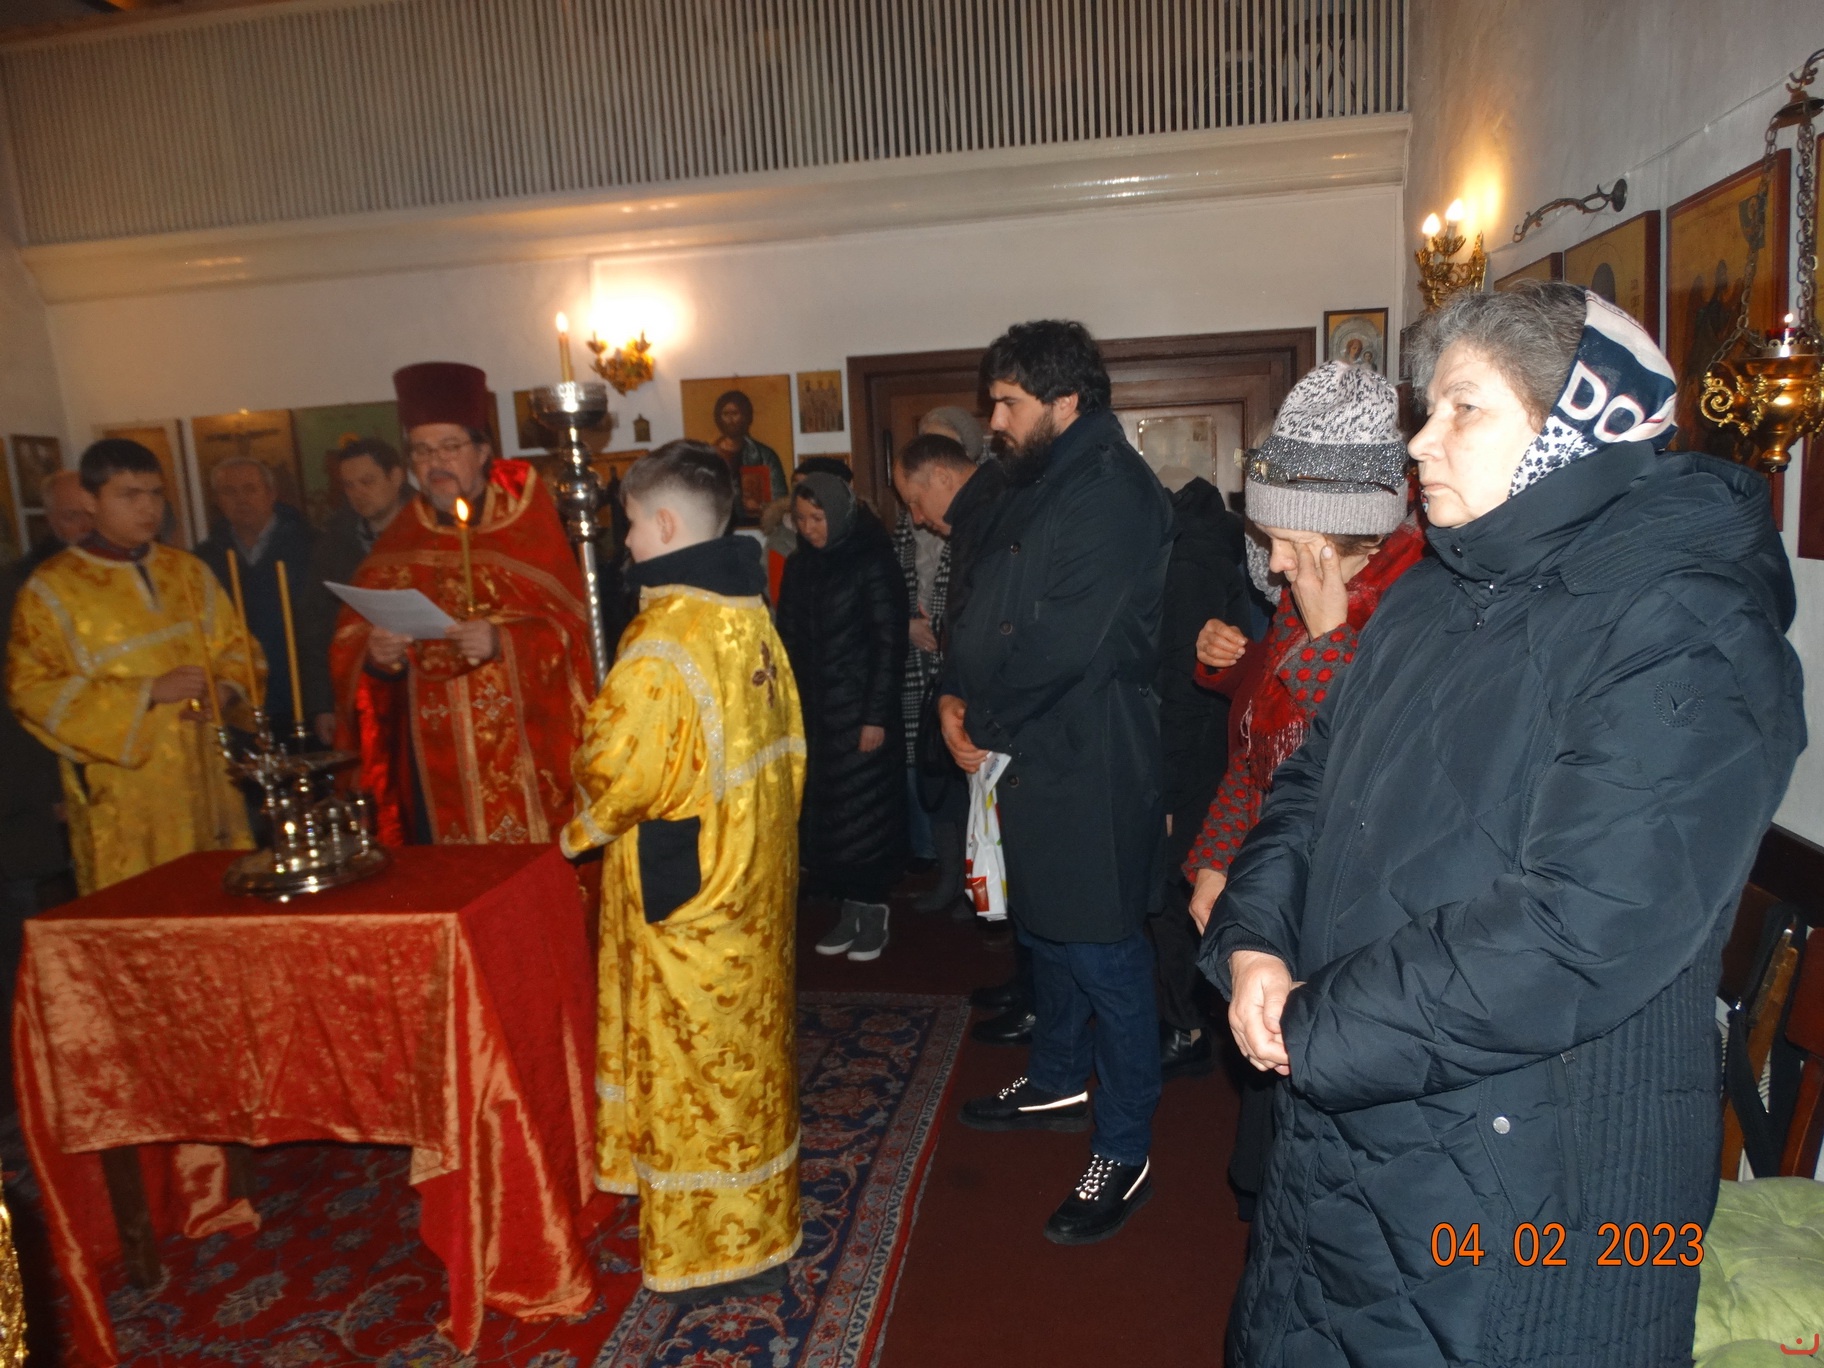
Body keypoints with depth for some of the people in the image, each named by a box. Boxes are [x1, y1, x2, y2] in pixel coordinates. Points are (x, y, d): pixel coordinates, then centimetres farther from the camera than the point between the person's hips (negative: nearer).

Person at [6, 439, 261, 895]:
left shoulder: (189, 571, 10)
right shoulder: (51, 590, -2)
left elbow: (237, 647, 15)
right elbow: (32, 690, -6)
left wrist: (225, 692, -7)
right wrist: (147, 693, -16)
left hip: (204, 783, 4)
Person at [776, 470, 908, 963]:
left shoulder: (873, 563, -7)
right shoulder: (800, 565, 9)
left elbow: (890, 644, -9)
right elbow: (789, 640, 11)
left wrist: (877, 716, -13)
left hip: (860, 710, -5)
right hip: (812, 710, 5)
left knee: (865, 810, 1)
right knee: (822, 811, 5)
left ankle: (872, 909, 13)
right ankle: (848, 907, 16)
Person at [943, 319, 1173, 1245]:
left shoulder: (1115, 497, -17)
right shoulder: (1035, 487, 14)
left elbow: (1064, 646, -24)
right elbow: (984, 607, 14)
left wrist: (984, 719, -12)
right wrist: (956, 697, -1)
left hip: (1091, 765, -10)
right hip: (1029, 756, 10)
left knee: (1104, 956, 1)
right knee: (1045, 931, 22)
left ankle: (1124, 1152, 17)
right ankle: (1058, 1082, 43)